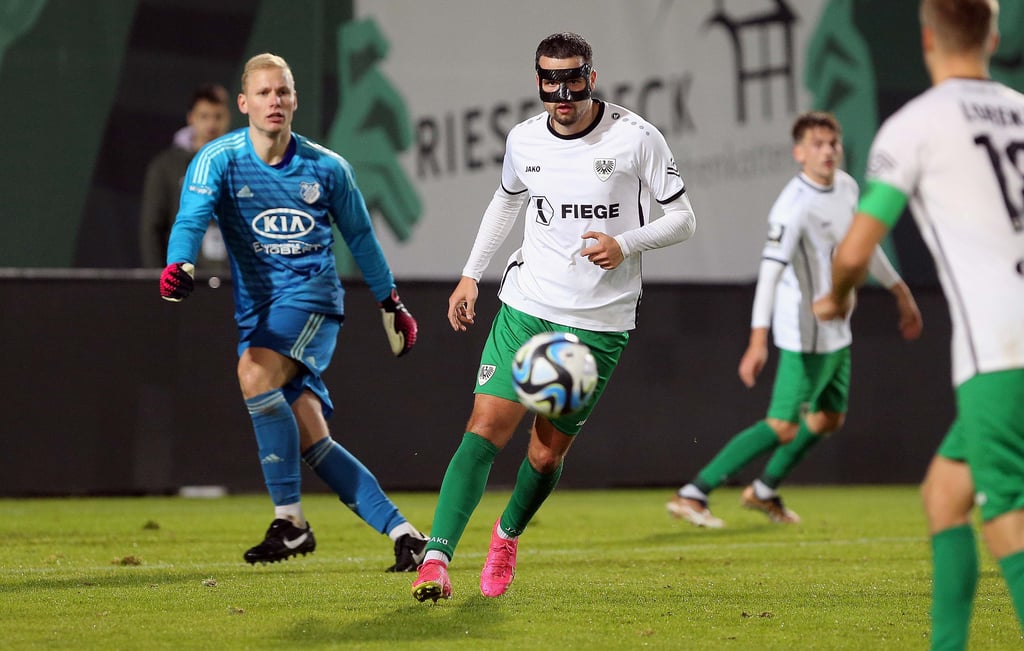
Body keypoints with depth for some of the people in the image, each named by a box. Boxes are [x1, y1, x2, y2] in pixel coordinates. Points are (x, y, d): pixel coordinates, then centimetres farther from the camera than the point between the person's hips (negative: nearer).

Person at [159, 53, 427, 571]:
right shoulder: (219, 159, -1)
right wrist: (179, 266, -38)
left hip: (311, 294, -2)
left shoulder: (327, 168, 3)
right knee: (312, 443, -7)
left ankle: (290, 520, -24)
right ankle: (402, 533, 2)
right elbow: (192, 217, -17)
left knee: (254, 373, -30)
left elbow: (359, 236, 17)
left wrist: (391, 303, 23)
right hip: (256, 310, 2)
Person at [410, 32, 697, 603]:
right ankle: (436, 559, -18)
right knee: (486, 428, -14)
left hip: (600, 324, -2)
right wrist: (471, 274, 19)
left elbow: (682, 220, -2)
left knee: (548, 453, 5)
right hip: (525, 307, 2)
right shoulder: (524, 141, 3)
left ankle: (508, 534, 35)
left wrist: (626, 244, -19)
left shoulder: (636, 137, -8)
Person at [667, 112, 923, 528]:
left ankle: (765, 491, 35)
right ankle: (692, 495, -10)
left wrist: (900, 292, 28)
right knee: (783, 428, -12)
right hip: (807, 334, -9)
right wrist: (758, 339, -44)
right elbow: (770, 270, -34)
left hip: (836, 330, 9)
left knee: (829, 418, 20)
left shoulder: (847, 187, 4)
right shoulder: (794, 205, -24)